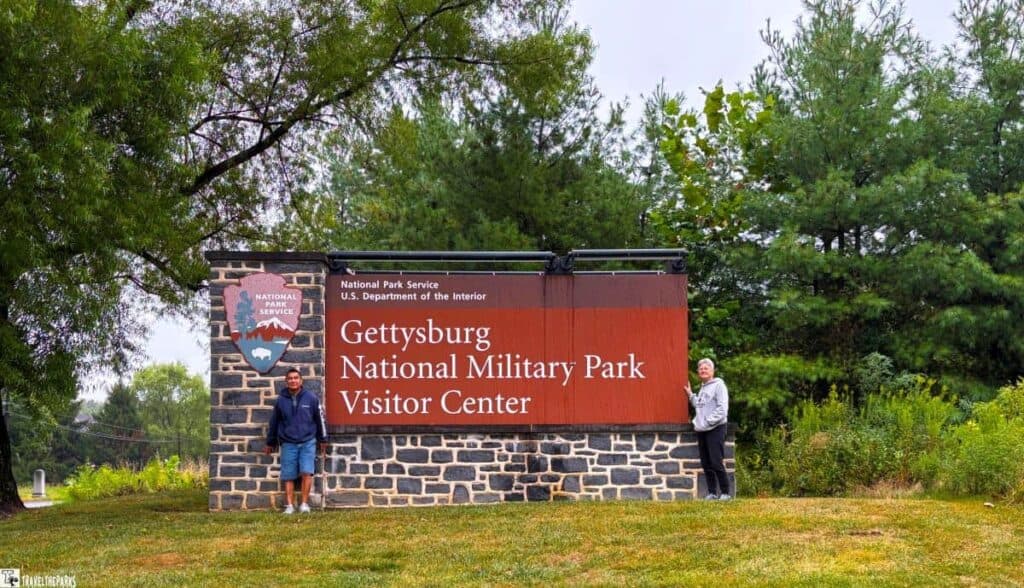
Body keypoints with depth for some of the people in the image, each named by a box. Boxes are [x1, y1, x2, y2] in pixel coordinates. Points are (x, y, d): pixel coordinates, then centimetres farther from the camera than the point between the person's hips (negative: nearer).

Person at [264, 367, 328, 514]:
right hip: (288, 444, 2)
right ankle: (289, 506, 7)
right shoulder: (280, 400, 3)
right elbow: (274, 422, 13)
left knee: (307, 472, -11)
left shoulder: (311, 398, -1)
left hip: (308, 442, -1)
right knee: (288, 477, 1)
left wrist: (323, 440, 10)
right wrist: (270, 443, 18)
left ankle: (304, 504, -1)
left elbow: (320, 419, 7)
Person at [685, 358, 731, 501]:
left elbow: (722, 408, -14)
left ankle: (725, 492, -1)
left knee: (716, 462, -9)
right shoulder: (702, 388, 19)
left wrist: (709, 421, -17)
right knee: (706, 464, 7)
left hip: (715, 429, -8)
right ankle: (712, 492, 12)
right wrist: (691, 395, 17)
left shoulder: (718, 385, -6)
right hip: (701, 430, 8)